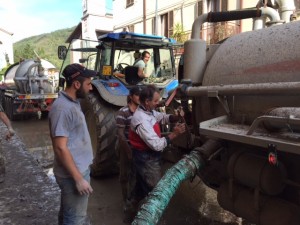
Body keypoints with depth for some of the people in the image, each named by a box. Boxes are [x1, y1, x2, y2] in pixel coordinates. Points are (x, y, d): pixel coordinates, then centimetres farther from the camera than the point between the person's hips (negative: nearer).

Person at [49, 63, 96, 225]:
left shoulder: (73, 102, 8)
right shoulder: (63, 108, -24)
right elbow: (60, 148, -25)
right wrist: (78, 178, -22)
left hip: (79, 169, 9)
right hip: (73, 174, -9)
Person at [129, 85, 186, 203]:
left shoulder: (149, 111, -1)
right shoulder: (142, 120, -31)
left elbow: (163, 117, 15)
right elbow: (157, 145, -31)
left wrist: (176, 117, -4)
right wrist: (174, 133, -25)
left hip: (145, 156, 10)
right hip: (147, 158, -10)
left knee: (142, 183, 27)